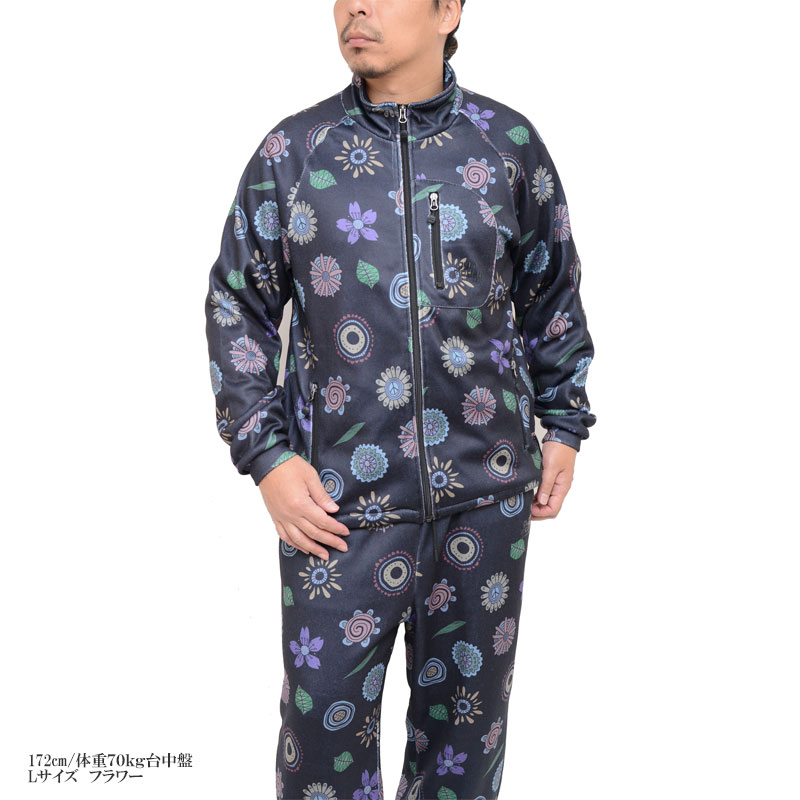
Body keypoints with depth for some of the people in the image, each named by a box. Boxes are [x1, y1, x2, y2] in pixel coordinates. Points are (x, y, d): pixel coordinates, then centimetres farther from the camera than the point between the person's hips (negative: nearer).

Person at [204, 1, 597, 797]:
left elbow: (552, 293, 13)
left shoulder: (510, 142, 3)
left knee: (467, 699, 16)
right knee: (324, 710, 7)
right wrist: (265, 456, -5)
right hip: (338, 494, -1)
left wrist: (563, 426, 10)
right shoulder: (292, 150, 0)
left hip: (485, 491, 2)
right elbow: (236, 307, 4)